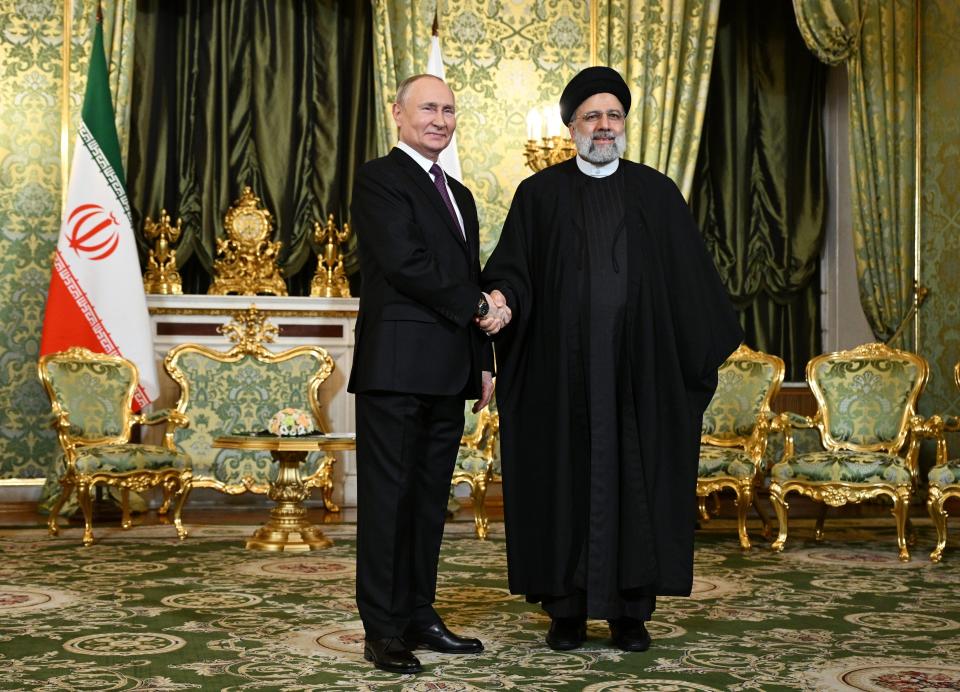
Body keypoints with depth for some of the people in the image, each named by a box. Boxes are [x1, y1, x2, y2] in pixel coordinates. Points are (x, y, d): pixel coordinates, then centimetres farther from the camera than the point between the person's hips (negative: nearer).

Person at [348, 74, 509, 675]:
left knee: (431, 498, 10)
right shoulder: (379, 178, -2)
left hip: (448, 374, 8)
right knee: (388, 496, -3)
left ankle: (420, 617, 18)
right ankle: (383, 630, 2)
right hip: (397, 367, -8)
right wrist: (477, 306, -7)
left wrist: (484, 360, 14)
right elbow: (406, 262, -14)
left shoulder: (459, 195, 22)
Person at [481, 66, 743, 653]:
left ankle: (632, 610, 12)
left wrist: (707, 354, 3)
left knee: (637, 479, 3)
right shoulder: (540, 194, 6)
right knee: (566, 479, 3)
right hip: (564, 368, -1)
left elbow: (691, 278, 8)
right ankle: (567, 610, 12)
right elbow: (513, 269, -1)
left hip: (638, 367, 1)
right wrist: (502, 298, -22)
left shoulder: (657, 194, 8)